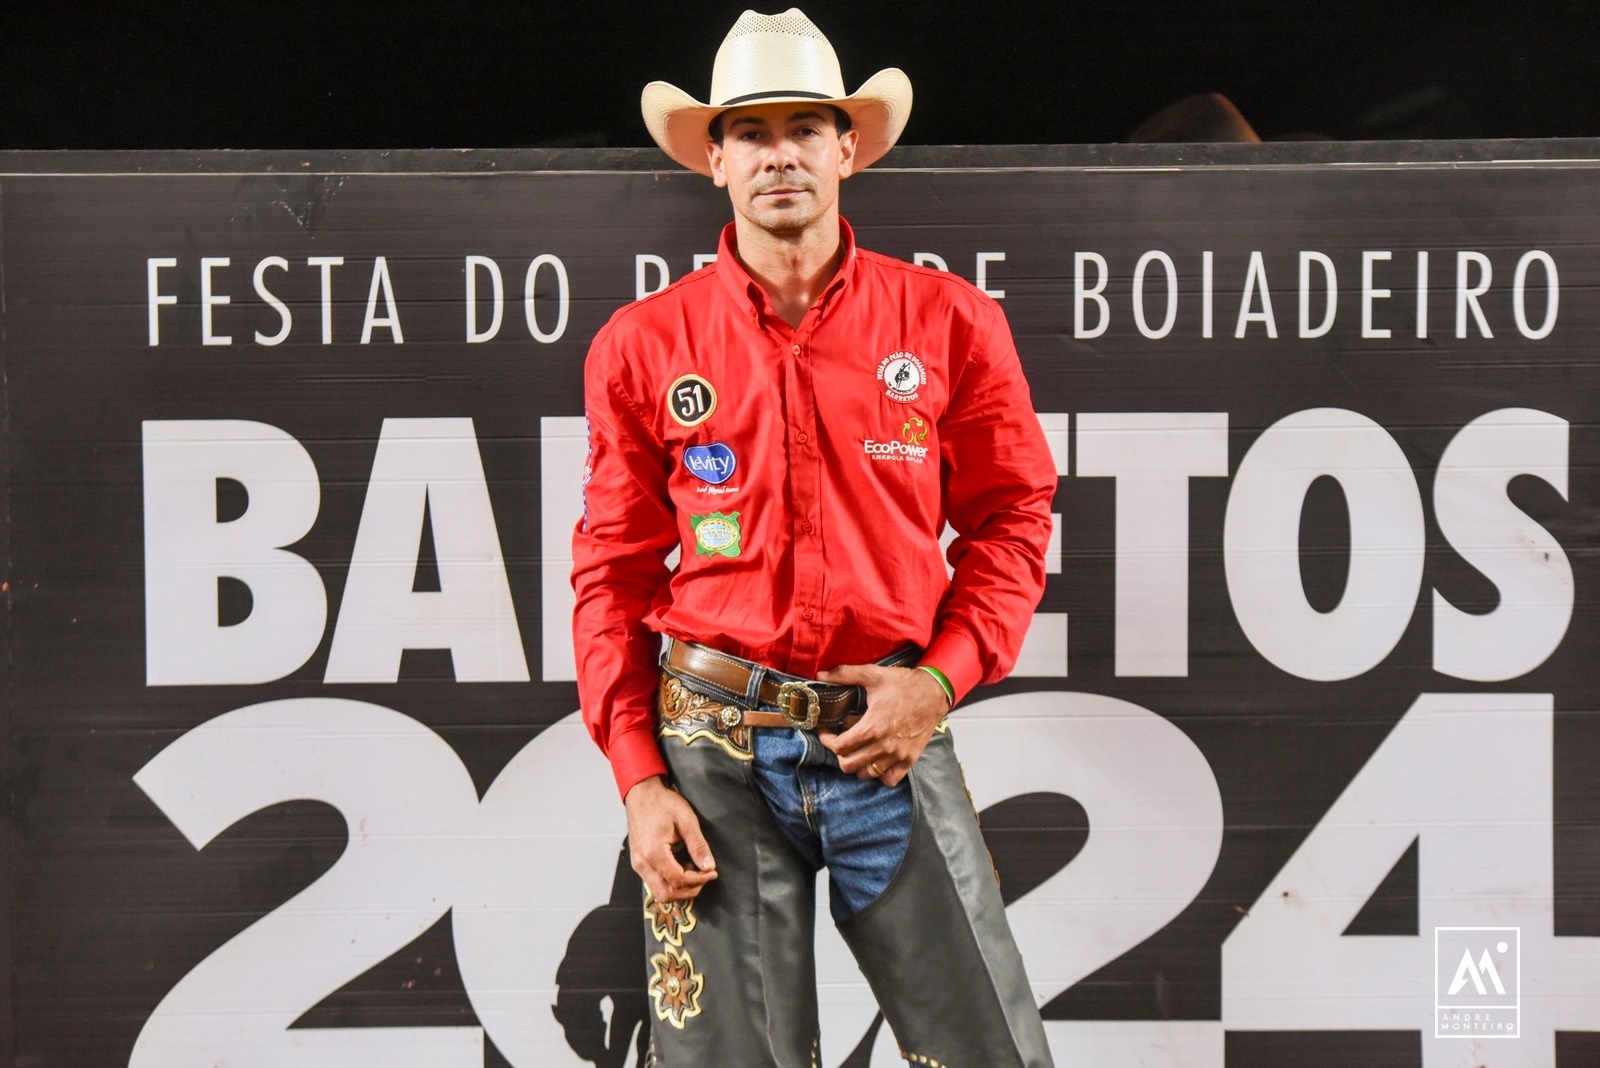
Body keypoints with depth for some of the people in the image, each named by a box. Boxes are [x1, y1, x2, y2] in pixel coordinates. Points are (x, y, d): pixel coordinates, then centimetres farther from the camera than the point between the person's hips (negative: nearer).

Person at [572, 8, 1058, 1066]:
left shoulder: (948, 322, 2)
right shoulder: (644, 345, 3)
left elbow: (1013, 515, 8)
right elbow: (612, 573, 5)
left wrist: (943, 678, -7)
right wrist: (638, 779, -2)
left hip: (890, 736, 0)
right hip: (714, 743, 0)